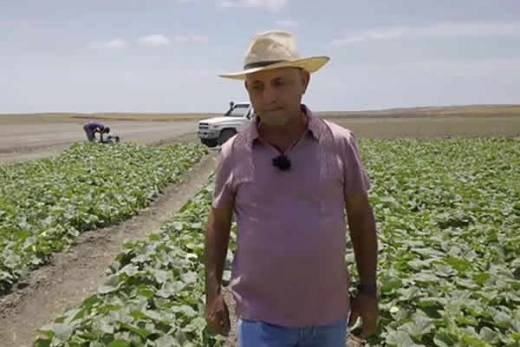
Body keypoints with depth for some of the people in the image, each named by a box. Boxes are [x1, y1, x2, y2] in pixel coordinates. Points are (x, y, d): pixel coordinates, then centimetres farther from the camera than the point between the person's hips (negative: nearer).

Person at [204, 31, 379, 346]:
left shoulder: (341, 143, -8)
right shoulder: (233, 153, -7)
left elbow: (361, 216, 1)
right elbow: (219, 222, 4)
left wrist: (368, 290, 3)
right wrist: (213, 292, 2)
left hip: (329, 312, 1)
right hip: (261, 317, -1)